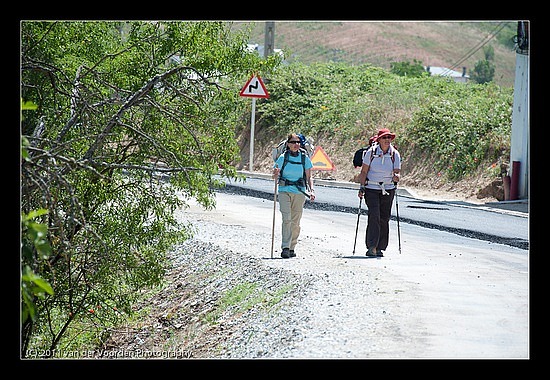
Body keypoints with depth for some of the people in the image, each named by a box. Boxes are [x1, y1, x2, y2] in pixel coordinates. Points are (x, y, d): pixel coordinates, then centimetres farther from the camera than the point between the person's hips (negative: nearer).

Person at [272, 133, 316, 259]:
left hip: (300, 192, 2)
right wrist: (276, 174, -18)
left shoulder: (304, 158, 4)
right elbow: (275, 176, 5)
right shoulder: (283, 157, 0)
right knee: (286, 219, -15)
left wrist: (311, 190, -5)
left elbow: (309, 177, 9)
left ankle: (292, 248, 16)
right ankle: (285, 247, -19)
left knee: (296, 222, 5)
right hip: (284, 191, -2)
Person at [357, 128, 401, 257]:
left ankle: (380, 248, 13)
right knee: (374, 216, -15)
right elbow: (364, 172, 0)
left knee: (384, 218, 4)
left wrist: (396, 177, -22)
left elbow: (397, 172, 1)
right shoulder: (371, 152, -4)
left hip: (388, 189, 3)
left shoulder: (395, 154, 1)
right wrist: (361, 188, -7)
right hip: (371, 188, -3)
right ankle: (371, 247, -16)